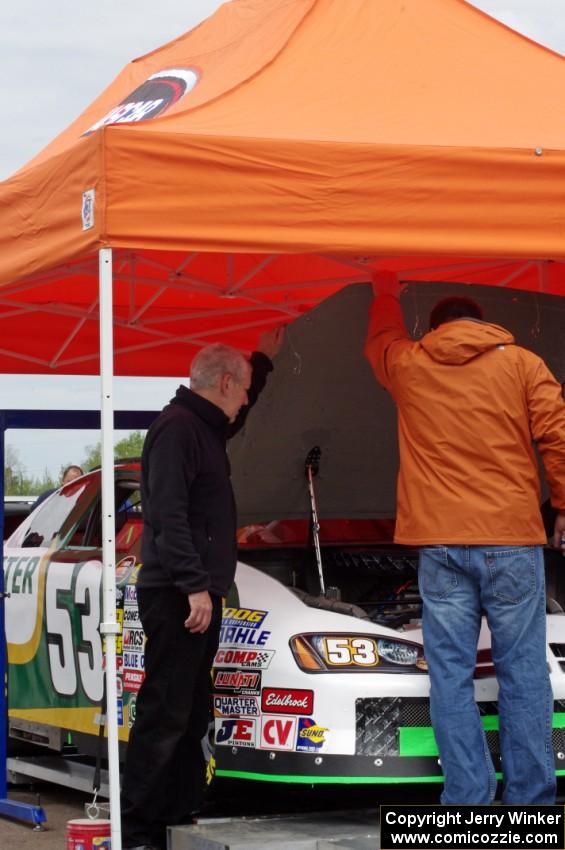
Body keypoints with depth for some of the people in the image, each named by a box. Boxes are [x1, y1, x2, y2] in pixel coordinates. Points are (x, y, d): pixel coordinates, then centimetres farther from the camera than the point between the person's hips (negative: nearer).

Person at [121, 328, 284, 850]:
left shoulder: (205, 428, 18)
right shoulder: (178, 428, -13)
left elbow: (238, 418, 44)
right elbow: (169, 514, -21)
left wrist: (263, 360, 44)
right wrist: (194, 585, -24)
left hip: (198, 595, 11)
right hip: (177, 596, -11)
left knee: (191, 714, 12)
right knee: (165, 714, -11)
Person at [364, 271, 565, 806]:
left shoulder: (408, 365, 12)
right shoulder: (521, 364, 6)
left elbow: (381, 340, 35)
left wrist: (385, 293, 55)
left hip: (439, 545, 1)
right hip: (512, 540, -1)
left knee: (451, 675, 2)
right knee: (522, 674, 2)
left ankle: (468, 804, -1)